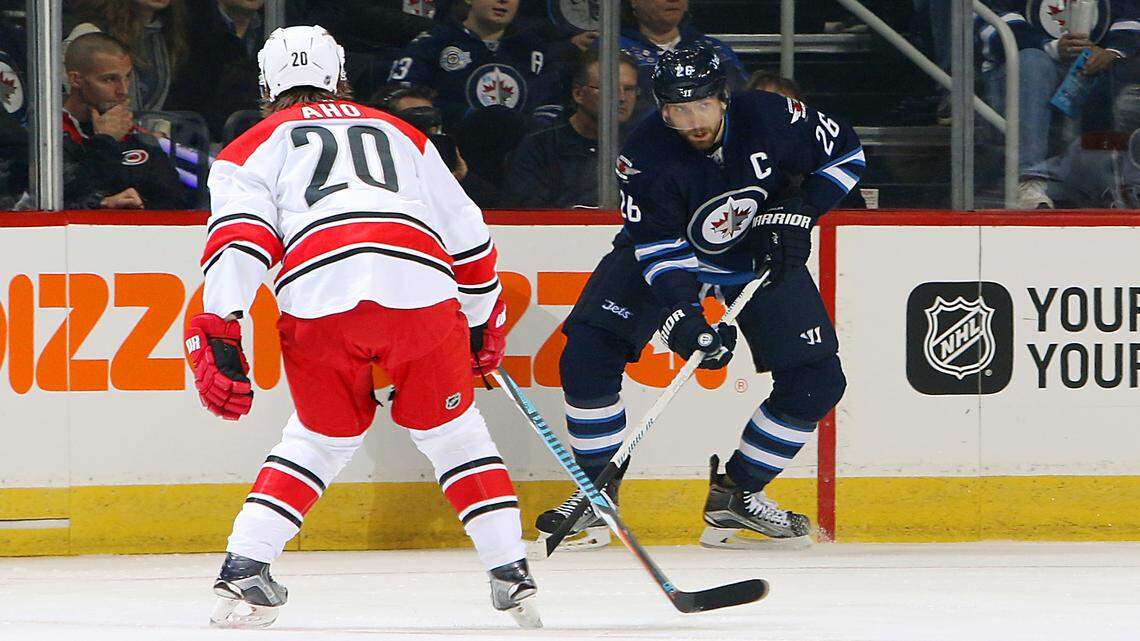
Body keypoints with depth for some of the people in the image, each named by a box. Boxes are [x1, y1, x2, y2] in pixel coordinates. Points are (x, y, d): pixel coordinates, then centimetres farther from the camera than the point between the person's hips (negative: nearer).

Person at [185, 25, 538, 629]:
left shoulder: (256, 145, 26)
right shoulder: (401, 134, 35)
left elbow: (240, 235, 6)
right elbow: (466, 235, 35)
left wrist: (216, 332, -3)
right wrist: (483, 322, 47)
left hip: (319, 305, -1)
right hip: (421, 288, 1)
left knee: (320, 437, 20)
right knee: (451, 429, 18)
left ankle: (243, 572, 9)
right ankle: (511, 575, 11)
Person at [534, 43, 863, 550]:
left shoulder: (770, 118, -25)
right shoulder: (646, 154, -29)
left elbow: (844, 153, -9)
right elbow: (660, 250, -28)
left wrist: (796, 216, -19)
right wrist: (682, 320, -42)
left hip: (762, 250, 2)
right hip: (666, 246, -2)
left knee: (817, 381, -8)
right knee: (588, 354, -19)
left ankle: (736, 494, 8)